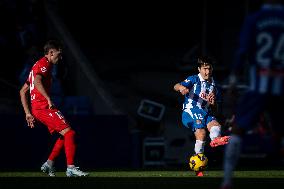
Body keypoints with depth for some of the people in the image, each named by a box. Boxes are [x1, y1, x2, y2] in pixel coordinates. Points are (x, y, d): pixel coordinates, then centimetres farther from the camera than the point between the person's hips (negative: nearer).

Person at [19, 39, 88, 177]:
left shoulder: (37, 66, 25)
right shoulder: (44, 64, -5)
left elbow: (23, 91, 26)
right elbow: (37, 81, -27)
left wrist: (28, 113, 22)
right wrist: (48, 99, -35)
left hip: (36, 109, 10)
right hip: (44, 107, -10)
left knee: (65, 134, 14)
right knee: (69, 133, -14)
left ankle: (49, 164, 6)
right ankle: (70, 168, -21)